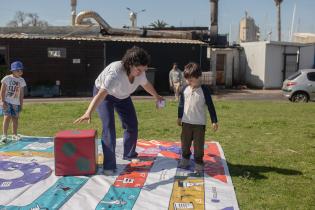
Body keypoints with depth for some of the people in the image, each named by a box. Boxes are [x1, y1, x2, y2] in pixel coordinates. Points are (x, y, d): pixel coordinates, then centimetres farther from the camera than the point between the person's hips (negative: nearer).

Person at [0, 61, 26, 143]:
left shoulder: (21, 80, 6)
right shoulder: (7, 78, -7)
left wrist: (21, 104, 8)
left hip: (16, 103, 4)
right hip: (7, 102, -4)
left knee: (15, 118, 6)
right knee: (7, 117, -13)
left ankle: (15, 135, 18)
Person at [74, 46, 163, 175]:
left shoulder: (140, 72, -20)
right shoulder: (115, 72, -42)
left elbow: (146, 84, 4)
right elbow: (101, 94, -53)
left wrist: (156, 96, 20)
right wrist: (88, 113, -65)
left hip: (122, 96, 6)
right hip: (104, 94, -6)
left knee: (132, 125, 5)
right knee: (109, 126, -20)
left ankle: (129, 155, 28)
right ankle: (109, 165, -11)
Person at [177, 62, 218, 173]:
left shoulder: (204, 90, -9)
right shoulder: (184, 89, 0)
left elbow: (210, 106, -7)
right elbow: (181, 104, 12)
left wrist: (214, 121, -7)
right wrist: (179, 117, 19)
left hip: (199, 123, -3)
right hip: (186, 122, 4)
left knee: (198, 144, 4)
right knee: (185, 143, 14)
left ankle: (198, 163, 16)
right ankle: (185, 159, 31)